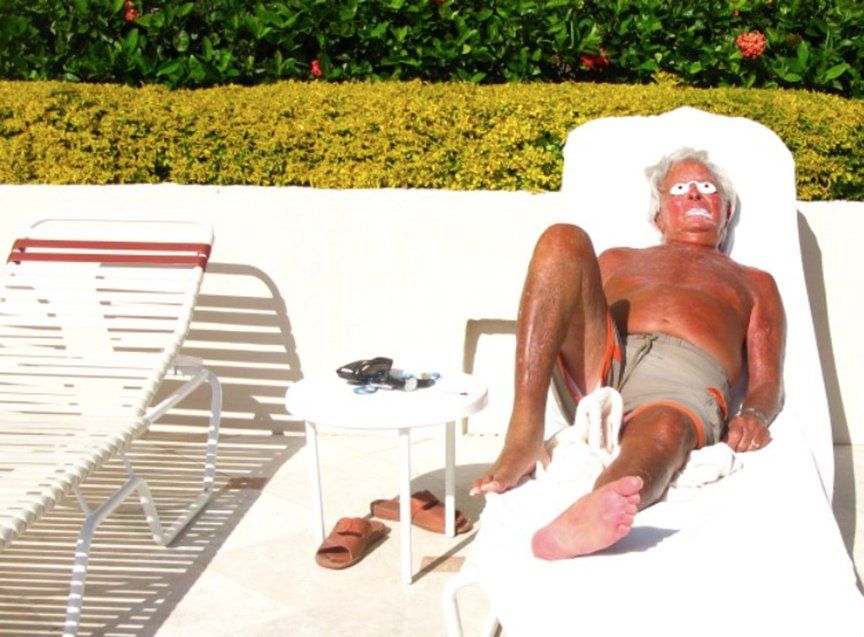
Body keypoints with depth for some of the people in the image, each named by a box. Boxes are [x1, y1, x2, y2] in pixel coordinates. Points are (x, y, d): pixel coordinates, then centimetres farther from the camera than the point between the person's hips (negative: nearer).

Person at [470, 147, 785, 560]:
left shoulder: (755, 283, 35)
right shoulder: (619, 259, 40)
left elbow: (767, 382, 20)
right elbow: (579, 321, 25)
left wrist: (753, 415, -7)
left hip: (687, 378, -2)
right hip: (597, 367, 2)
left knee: (664, 430, -40)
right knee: (563, 239, -21)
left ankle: (576, 525, -75)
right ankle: (523, 437, -36)